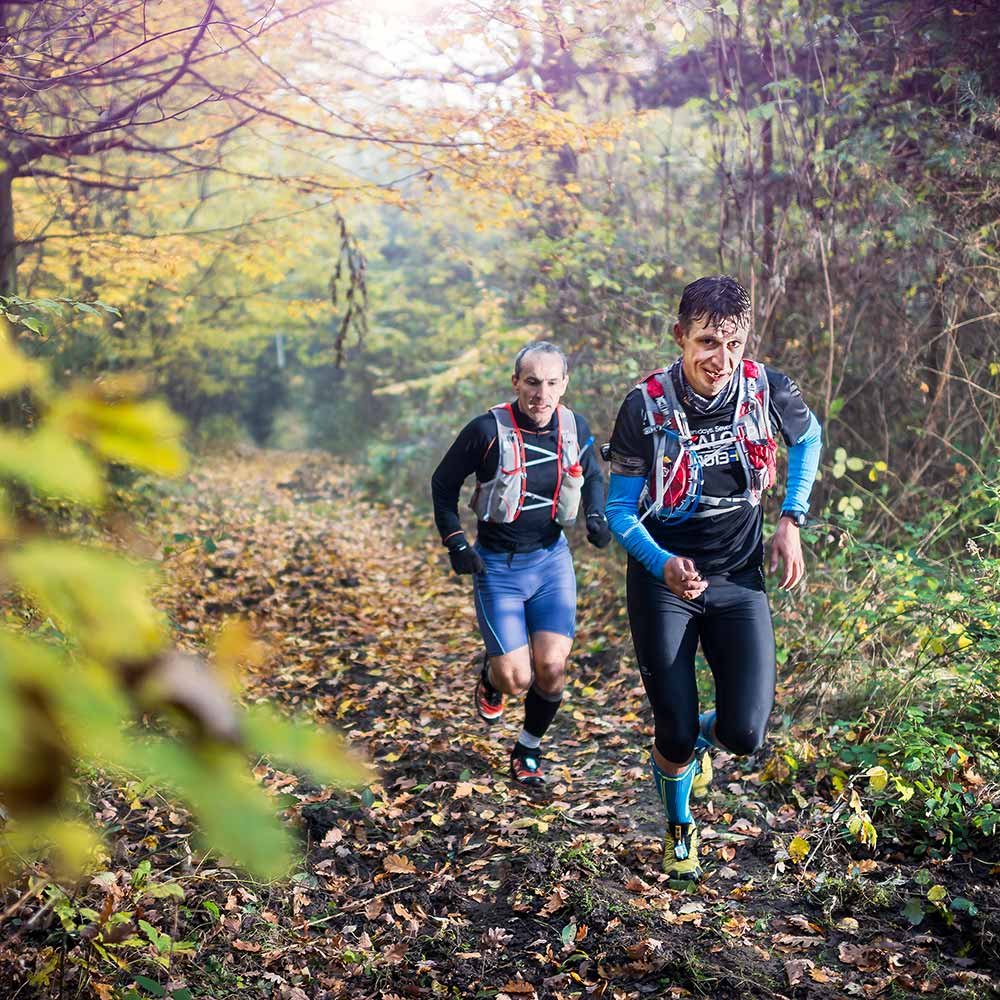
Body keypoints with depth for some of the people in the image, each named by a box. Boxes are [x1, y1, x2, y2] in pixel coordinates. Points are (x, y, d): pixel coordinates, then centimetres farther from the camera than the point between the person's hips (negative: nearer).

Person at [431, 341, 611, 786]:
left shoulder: (575, 428, -4)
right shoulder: (487, 430, -17)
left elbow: (593, 476, 17)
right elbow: (443, 483, -2)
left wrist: (597, 516, -1)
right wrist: (456, 544, -9)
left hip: (552, 558, 3)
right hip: (496, 565, -3)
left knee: (551, 666, -9)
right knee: (516, 679, -7)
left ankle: (528, 750, 19)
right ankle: (491, 675, 32)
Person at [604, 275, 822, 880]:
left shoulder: (766, 389, -12)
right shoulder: (646, 406, -17)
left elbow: (809, 437, 12)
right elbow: (620, 511, -11)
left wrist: (792, 521, 3)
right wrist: (664, 565, -29)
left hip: (739, 580, 2)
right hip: (664, 579, -1)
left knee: (744, 734, -11)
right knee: (676, 734, -2)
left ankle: (705, 738, 29)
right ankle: (680, 827, 33)